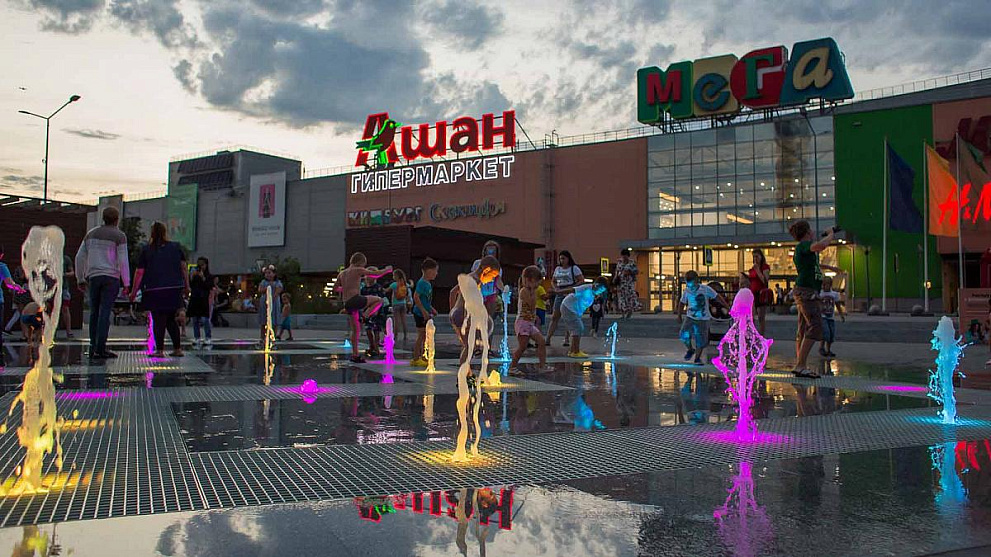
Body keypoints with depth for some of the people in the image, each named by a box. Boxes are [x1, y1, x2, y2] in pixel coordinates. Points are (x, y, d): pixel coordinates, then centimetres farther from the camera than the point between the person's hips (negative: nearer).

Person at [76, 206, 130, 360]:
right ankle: (100, 349, -10)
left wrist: (81, 279, 21)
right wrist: (127, 283, -6)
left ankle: (93, 347, 10)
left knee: (94, 313, 11)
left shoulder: (91, 234, 15)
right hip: (111, 277, -5)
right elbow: (123, 261, -9)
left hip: (93, 277, 5)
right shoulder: (119, 236, -2)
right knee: (105, 312, -7)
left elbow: (79, 257, 14)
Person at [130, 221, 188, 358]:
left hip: (154, 290, -3)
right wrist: (187, 286, 13)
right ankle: (177, 349, 11)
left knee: (158, 320, 1)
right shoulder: (176, 247, 8)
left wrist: (134, 292, 7)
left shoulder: (146, 250, 2)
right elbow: (183, 268, 8)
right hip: (175, 289, 3)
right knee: (171, 319, 13)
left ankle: (159, 350, -3)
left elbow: (139, 272, 0)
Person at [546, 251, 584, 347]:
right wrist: (555, 288, 2)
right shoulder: (557, 269, 16)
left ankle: (566, 339, 4)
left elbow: (581, 280, -6)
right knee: (555, 317, 0)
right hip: (559, 294, 5)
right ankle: (548, 339, -3)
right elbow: (553, 281, 23)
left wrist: (571, 288, -17)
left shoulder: (574, 268, 0)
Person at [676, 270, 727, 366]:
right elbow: (682, 303, 12)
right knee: (684, 334, -15)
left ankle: (697, 358, 18)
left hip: (703, 319, -2)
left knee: (701, 340, -2)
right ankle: (690, 350, 14)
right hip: (690, 317, 2)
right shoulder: (686, 291, -2)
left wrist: (726, 305, -6)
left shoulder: (706, 289, -10)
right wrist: (679, 315, 10)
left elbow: (717, 297, -1)